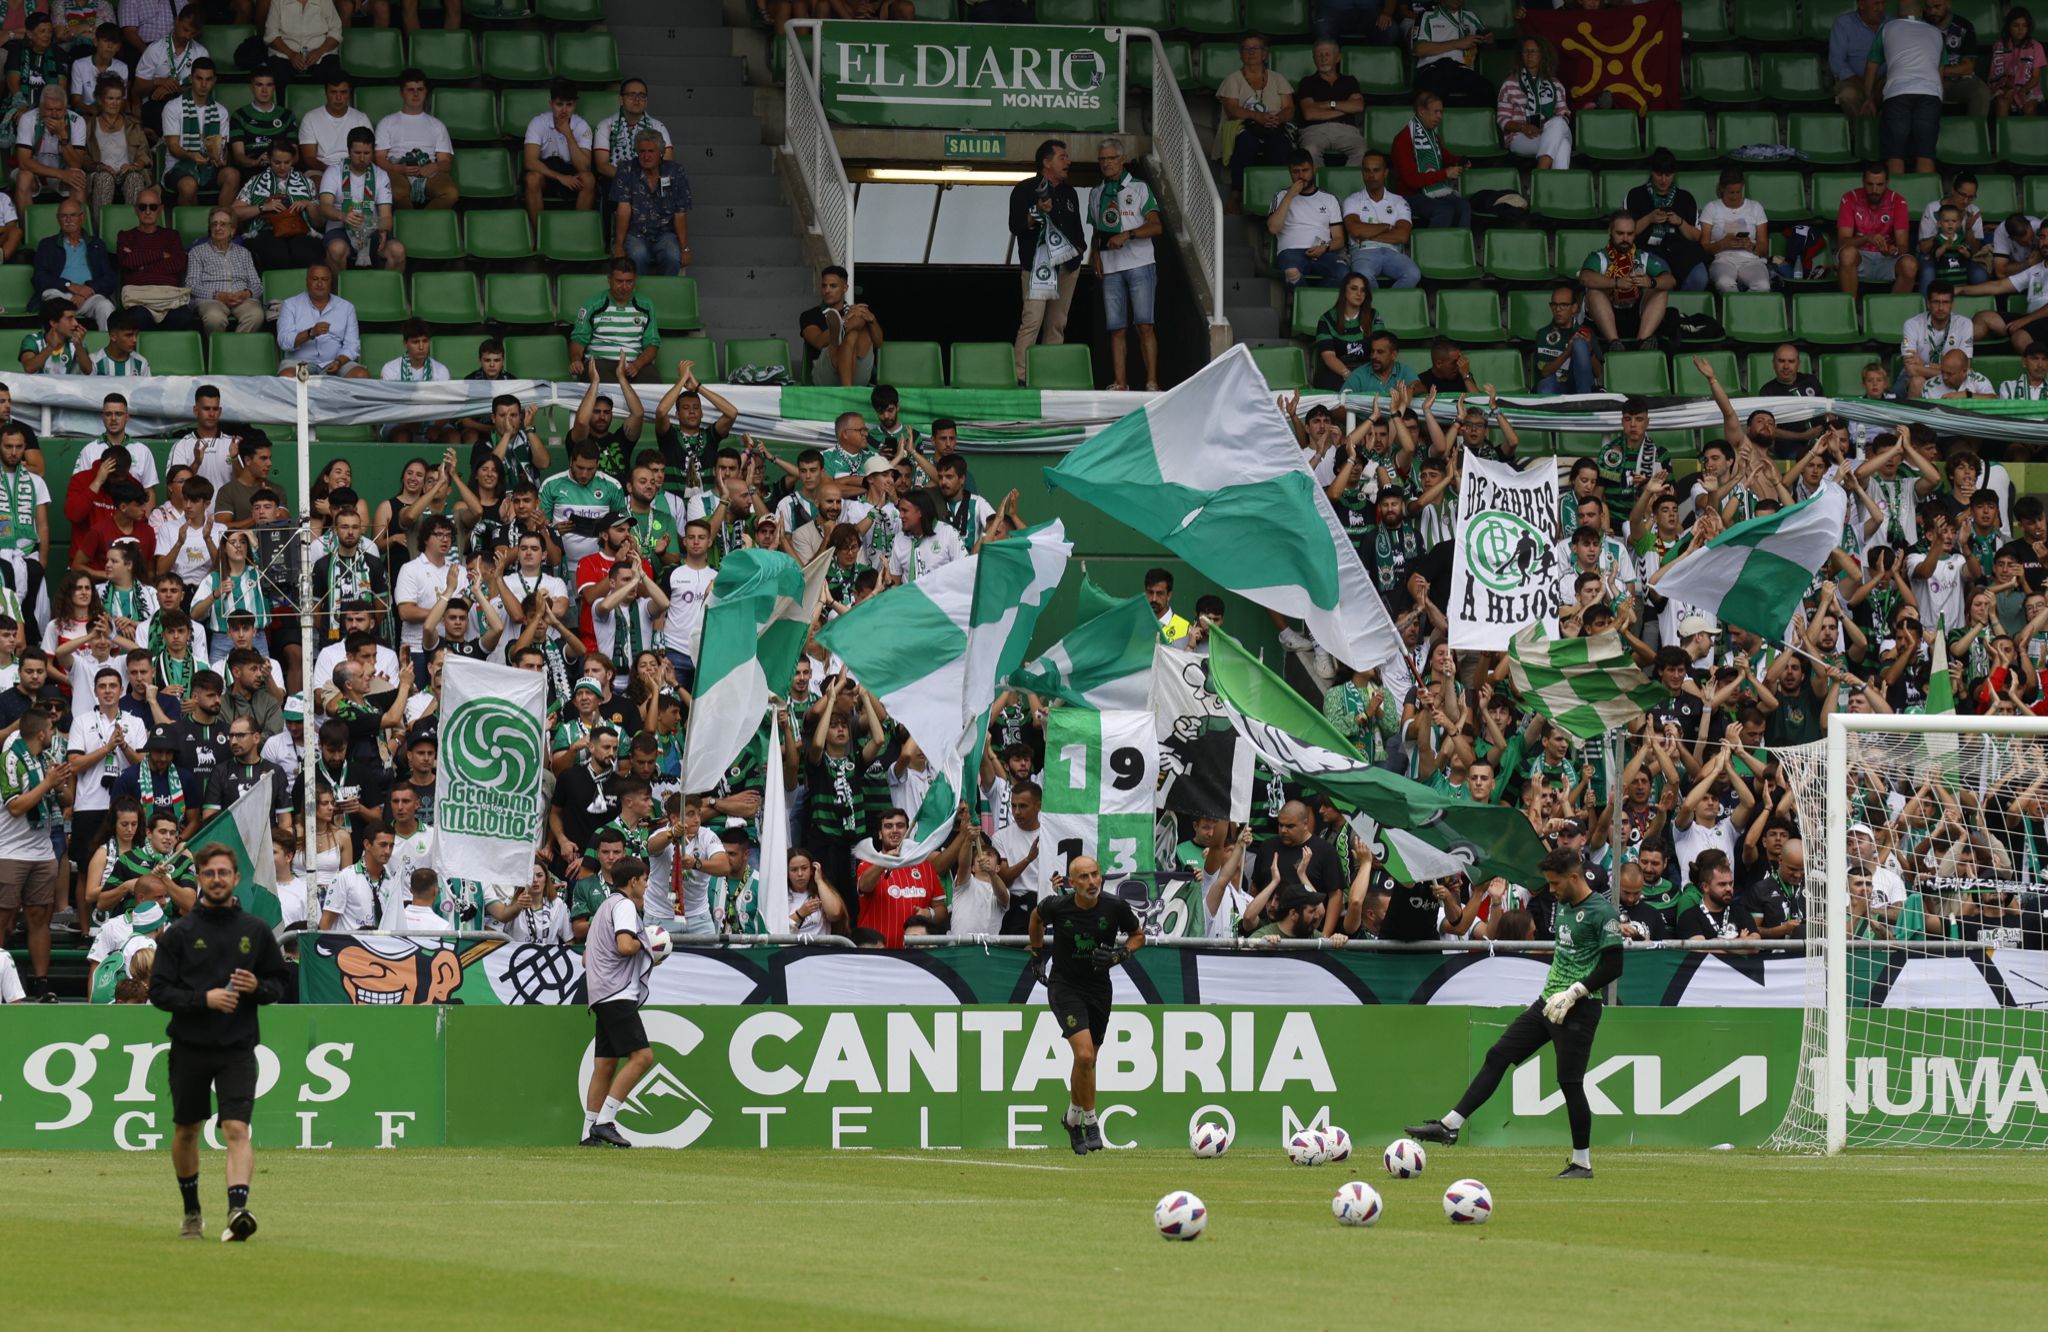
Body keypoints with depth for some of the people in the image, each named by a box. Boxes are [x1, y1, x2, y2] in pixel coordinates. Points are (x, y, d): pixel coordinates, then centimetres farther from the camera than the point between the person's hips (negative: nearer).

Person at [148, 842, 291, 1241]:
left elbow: (281, 982, 13)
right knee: (186, 1131, 13)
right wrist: (204, 998, -18)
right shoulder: (180, 934, 1)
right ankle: (192, 1212, 31)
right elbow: (159, 991, -3)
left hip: (237, 1047, -1)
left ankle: (237, 1208, -31)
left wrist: (257, 988, -9)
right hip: (189, 1047, 1)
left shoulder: (256, 931, 5)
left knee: (236, 1129, -17)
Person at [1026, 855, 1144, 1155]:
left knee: (1087, 1060, 12)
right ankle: (1089, 1120, -4)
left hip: (1099, 989, 3)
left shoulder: (1115, 908, -12)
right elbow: (1037, 917, 10)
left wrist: (1119, 955, -13)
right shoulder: (1056, 906, -15)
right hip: (1064, 987, -3)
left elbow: (1138, 935, 5)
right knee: (1084, 1054, -19)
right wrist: (1037, 953, 14)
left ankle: (1073, 1116, 36)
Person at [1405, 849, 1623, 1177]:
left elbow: (1614, 965, -17)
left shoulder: (1602, 912, -12)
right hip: (1549, 1002, 9)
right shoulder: (1564, 907, 15)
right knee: (1498, 1055, 2)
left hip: (1578, 1009, -9)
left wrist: (1573, 993, -19)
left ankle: (1582, 1163, 5)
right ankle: (1450, 1126, 1)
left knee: (1570, 1081, -6)